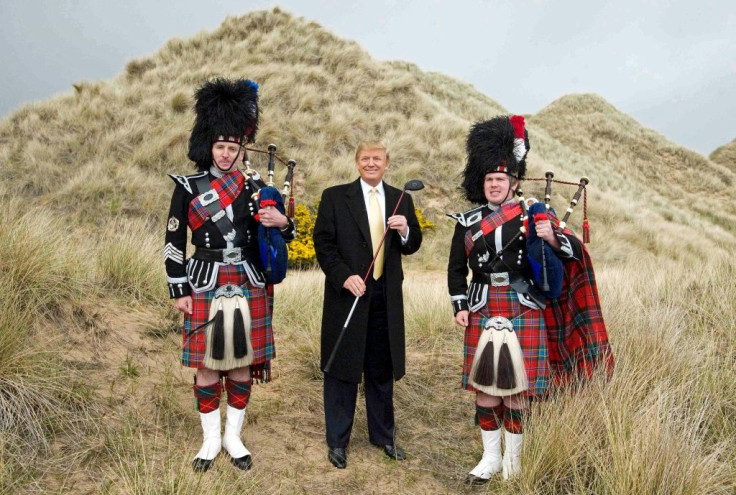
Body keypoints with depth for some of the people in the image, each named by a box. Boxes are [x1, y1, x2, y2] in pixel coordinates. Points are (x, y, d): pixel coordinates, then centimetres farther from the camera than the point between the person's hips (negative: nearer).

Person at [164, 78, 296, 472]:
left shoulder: (257, 188, 4)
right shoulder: (188, 187, -1)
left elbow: (283, 237, 8)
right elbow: (174, 242, 0)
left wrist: (282, 222, -15)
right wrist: (178, 292, -3)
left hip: (250, 289, 2)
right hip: (205, 288, -1)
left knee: (242, 365, 9)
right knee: (207, 366, 7)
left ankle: (233, 437, 27)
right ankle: (211, 439, 25)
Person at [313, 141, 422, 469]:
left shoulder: (401, 200, 8)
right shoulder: (335, 197, -1)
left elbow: (412, 247, 9)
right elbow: (323, 243, -4)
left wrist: (405, 231, -13)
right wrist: (344, 276, -17)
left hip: (386, 298, 3)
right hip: (348, 294, -3)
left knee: (382, 369, 14)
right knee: (342, 369, 7)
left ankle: (383, 435, 31)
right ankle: (337, 441, 22)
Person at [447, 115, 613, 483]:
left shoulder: (534, 215, 0)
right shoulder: (467, 222, 6)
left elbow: (575, 252, -3)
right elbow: (456, 268, 11)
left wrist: (553, 238, -23)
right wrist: (459, 306, 1)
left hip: (523, 312, -2)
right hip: (482, 312, 2)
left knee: (515, 387, 5)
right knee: (484, 386, 6)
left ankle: (513, 459, 24)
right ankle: (490, 457, 25)